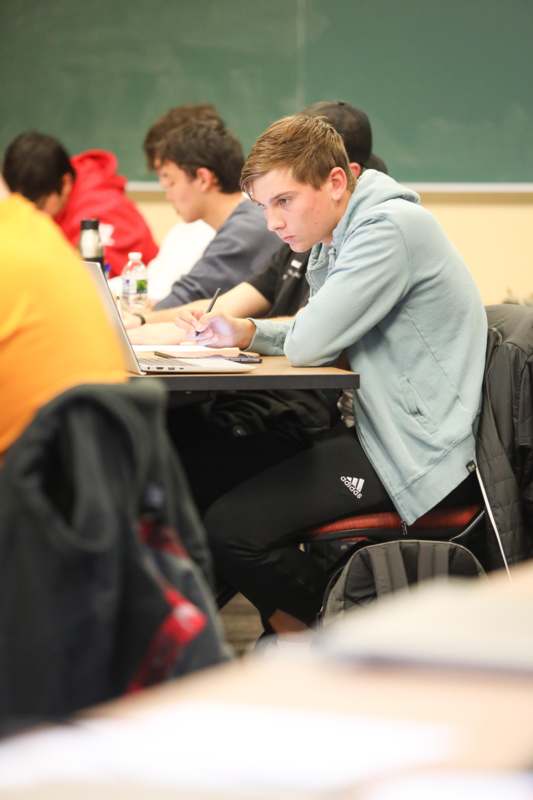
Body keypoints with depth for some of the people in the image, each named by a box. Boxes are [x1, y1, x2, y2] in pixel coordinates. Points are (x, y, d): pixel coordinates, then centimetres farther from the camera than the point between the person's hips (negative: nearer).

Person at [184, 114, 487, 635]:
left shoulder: (391, 227, -18)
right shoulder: (342, 236, 13)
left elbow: (308, 344, -22)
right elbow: (317, 337, 20)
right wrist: (245, 332, 3)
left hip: (417, 452, -10)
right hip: (380, 430, 10)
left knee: (231, 528, -18)